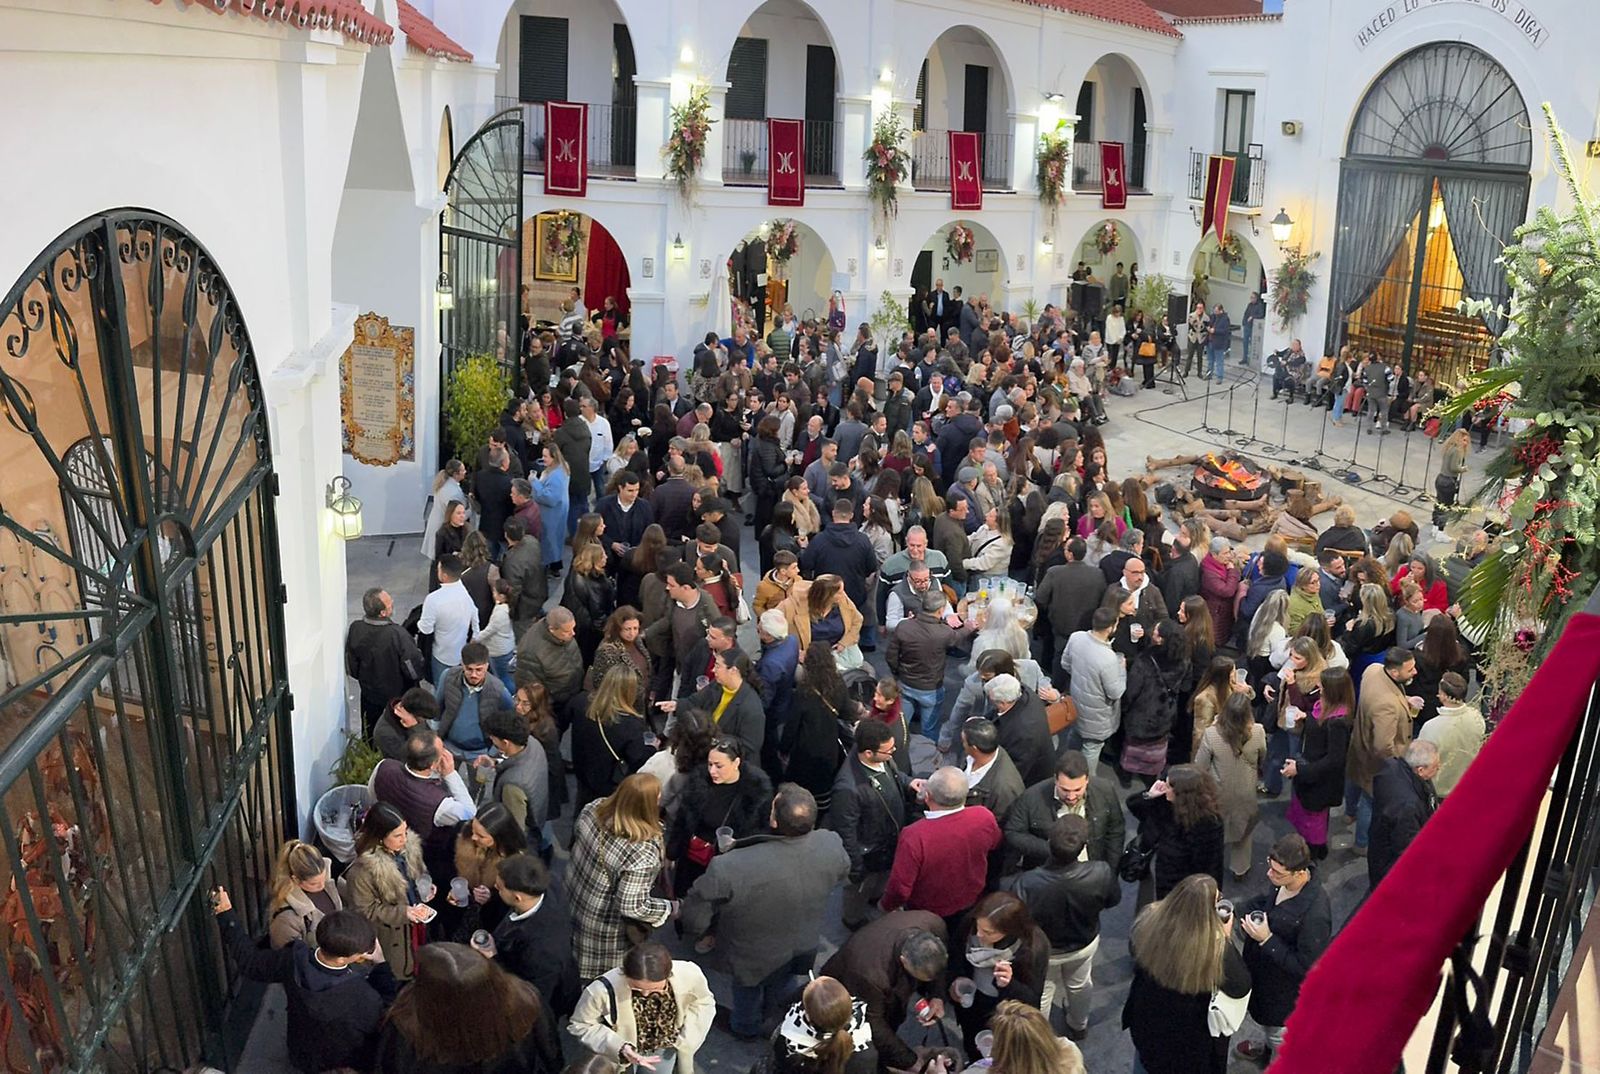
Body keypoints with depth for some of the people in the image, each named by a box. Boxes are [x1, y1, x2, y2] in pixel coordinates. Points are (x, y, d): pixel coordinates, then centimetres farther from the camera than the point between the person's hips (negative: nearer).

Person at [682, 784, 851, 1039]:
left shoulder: (729, 868, -45)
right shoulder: (832, 847, -32)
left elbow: (694, 921, -31)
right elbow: (841, 871, -6)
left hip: (755, 958, -3)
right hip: (803, 948, 3)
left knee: (748, 991, 32)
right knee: (781, 990, 37)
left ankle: (746, 1027, 61)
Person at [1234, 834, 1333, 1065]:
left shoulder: (1315, 915, -41)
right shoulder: (1283, 883, -18)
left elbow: (1305, 967, -30)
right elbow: (1267, 899, 6)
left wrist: (1266, 940, -33)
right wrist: (1244, 912, -12)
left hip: (1287, 991, -8)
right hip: (1265, 973, 8)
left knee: (1281, 1036, 22)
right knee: (1264, 1020, 36)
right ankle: (1268, 1047, 64)